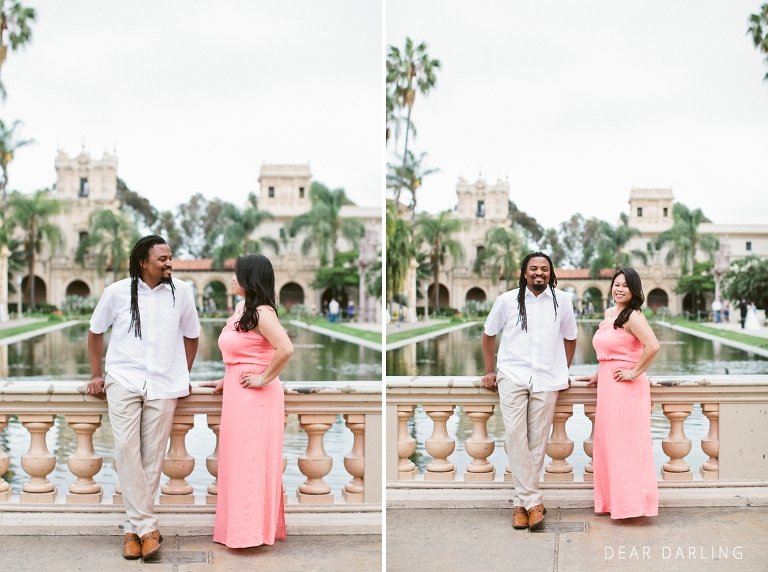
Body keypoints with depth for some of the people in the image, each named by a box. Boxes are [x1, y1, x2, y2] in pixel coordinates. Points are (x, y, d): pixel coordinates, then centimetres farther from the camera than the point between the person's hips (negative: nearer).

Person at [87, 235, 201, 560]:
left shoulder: (181, 292, 3)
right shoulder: (117, 292, 2)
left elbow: (191, 335, 16)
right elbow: (96, 332, 15)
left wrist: (183, 376, 13)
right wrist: (96, 375, 14)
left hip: (163, 386, 1)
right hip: (123, 383, 0)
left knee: (152, 457, 1)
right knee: (127, 450, -11)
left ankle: (134, 528, 12)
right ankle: (147, 527, -6)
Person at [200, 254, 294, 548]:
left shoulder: (262, 313, -17)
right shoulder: (241, 308, 12)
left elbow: (285, 349, -30)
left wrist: (264, 379, -20)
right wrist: (225, 381, 15)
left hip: (255, 398, -10)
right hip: (236, 396, 10)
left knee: (252, 462, -2)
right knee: (237, 461, 14)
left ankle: (253, 529, 7)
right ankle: (241, 526, 23)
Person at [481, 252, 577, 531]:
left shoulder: (562, 300, 5)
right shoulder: (507, 300, 4)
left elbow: (570, 338, 17)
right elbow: (489, 334, 16)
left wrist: (563, 372, 15)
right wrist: (489, 371, 14)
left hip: (546, 380, 1)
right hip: (512, 377, 0)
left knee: (538, 441, 1)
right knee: (515, 436, -11)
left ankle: (522, 502, 10)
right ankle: (534, 501, -7)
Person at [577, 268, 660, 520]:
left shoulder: (633, 316, -12)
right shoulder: (608, 314, 14)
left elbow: (652, 346, -26)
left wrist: (634, 373, -18)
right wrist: (598, 376, 17)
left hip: (626, 386, -9)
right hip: (607, 386, 9)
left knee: (625, 443, -4)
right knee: (608, 442, 11)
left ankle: (631, 502, 3)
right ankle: (613, 500, 19)